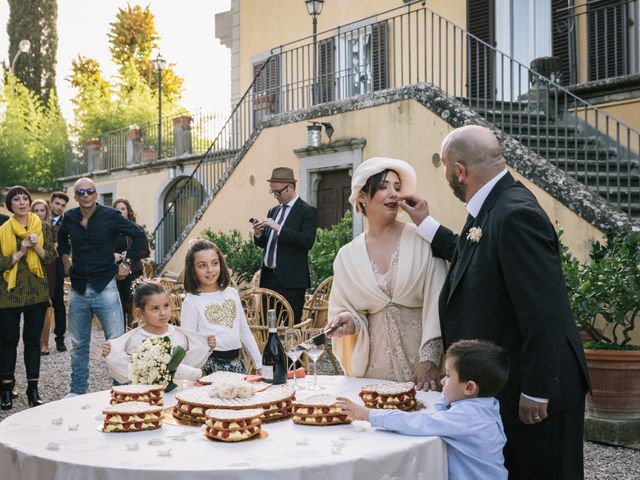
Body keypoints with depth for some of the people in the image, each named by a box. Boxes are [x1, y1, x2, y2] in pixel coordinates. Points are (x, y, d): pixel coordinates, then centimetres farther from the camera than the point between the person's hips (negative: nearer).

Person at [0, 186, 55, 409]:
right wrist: (19, 253, -15)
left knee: (33, 339, 5)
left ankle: (33, 388, 11)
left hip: (36, 292, 1)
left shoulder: (42, 229, 5)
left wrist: (37, 247, -16)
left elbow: (50, 259, 1)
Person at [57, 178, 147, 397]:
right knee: (78, 344, 12)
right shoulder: (69, 218, 4)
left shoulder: (110, 216, -8)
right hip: (78, 289, 4)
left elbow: (138, 235, 1)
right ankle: (77, 391, 24)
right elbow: (61, 237, 27)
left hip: (104, 287, -4)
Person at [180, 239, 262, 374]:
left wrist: (259, 363, 12)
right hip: (210, 365, -5)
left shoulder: (231, 293, 10)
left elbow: (245, 331, 15)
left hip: (236, 362, 5)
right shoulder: (191, 301, -5)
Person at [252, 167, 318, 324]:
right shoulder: (273, 211, 18)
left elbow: (307, 241, -19)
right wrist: (258, 234, 0)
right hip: (268, 277, 7)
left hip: (290, 281, -7)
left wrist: (278, 228, -20)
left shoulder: (307, 211, -5)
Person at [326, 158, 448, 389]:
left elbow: (436, 305, -10)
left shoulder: (423, 242, -6)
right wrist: (349, 322, -12)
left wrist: (430, 359, -17)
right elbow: (346, 309, 10)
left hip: (420, 362, -2)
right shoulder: (347, 256, 2)